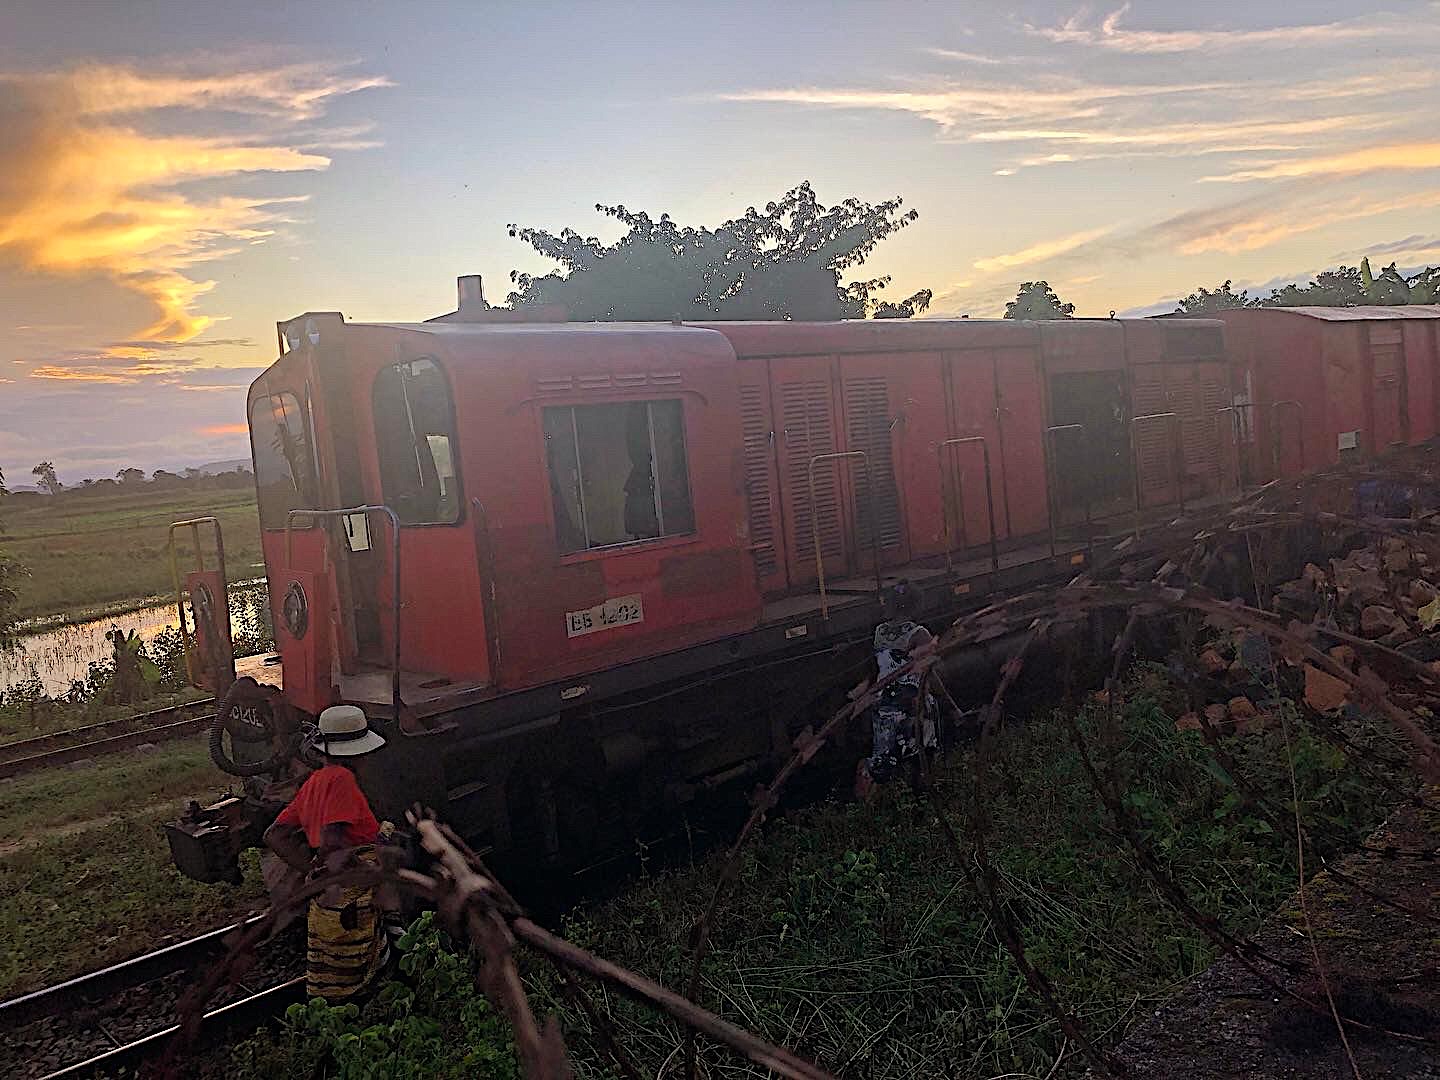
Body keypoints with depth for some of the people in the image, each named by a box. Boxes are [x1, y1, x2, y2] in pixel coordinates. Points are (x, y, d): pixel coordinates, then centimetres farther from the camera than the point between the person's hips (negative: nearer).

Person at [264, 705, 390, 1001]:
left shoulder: (313, 782, 11)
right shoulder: (341, 779, -17)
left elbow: (274, 836, 13)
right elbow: (332, 842, -25)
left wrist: (315, 871, 7)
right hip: (349, 898, -9)